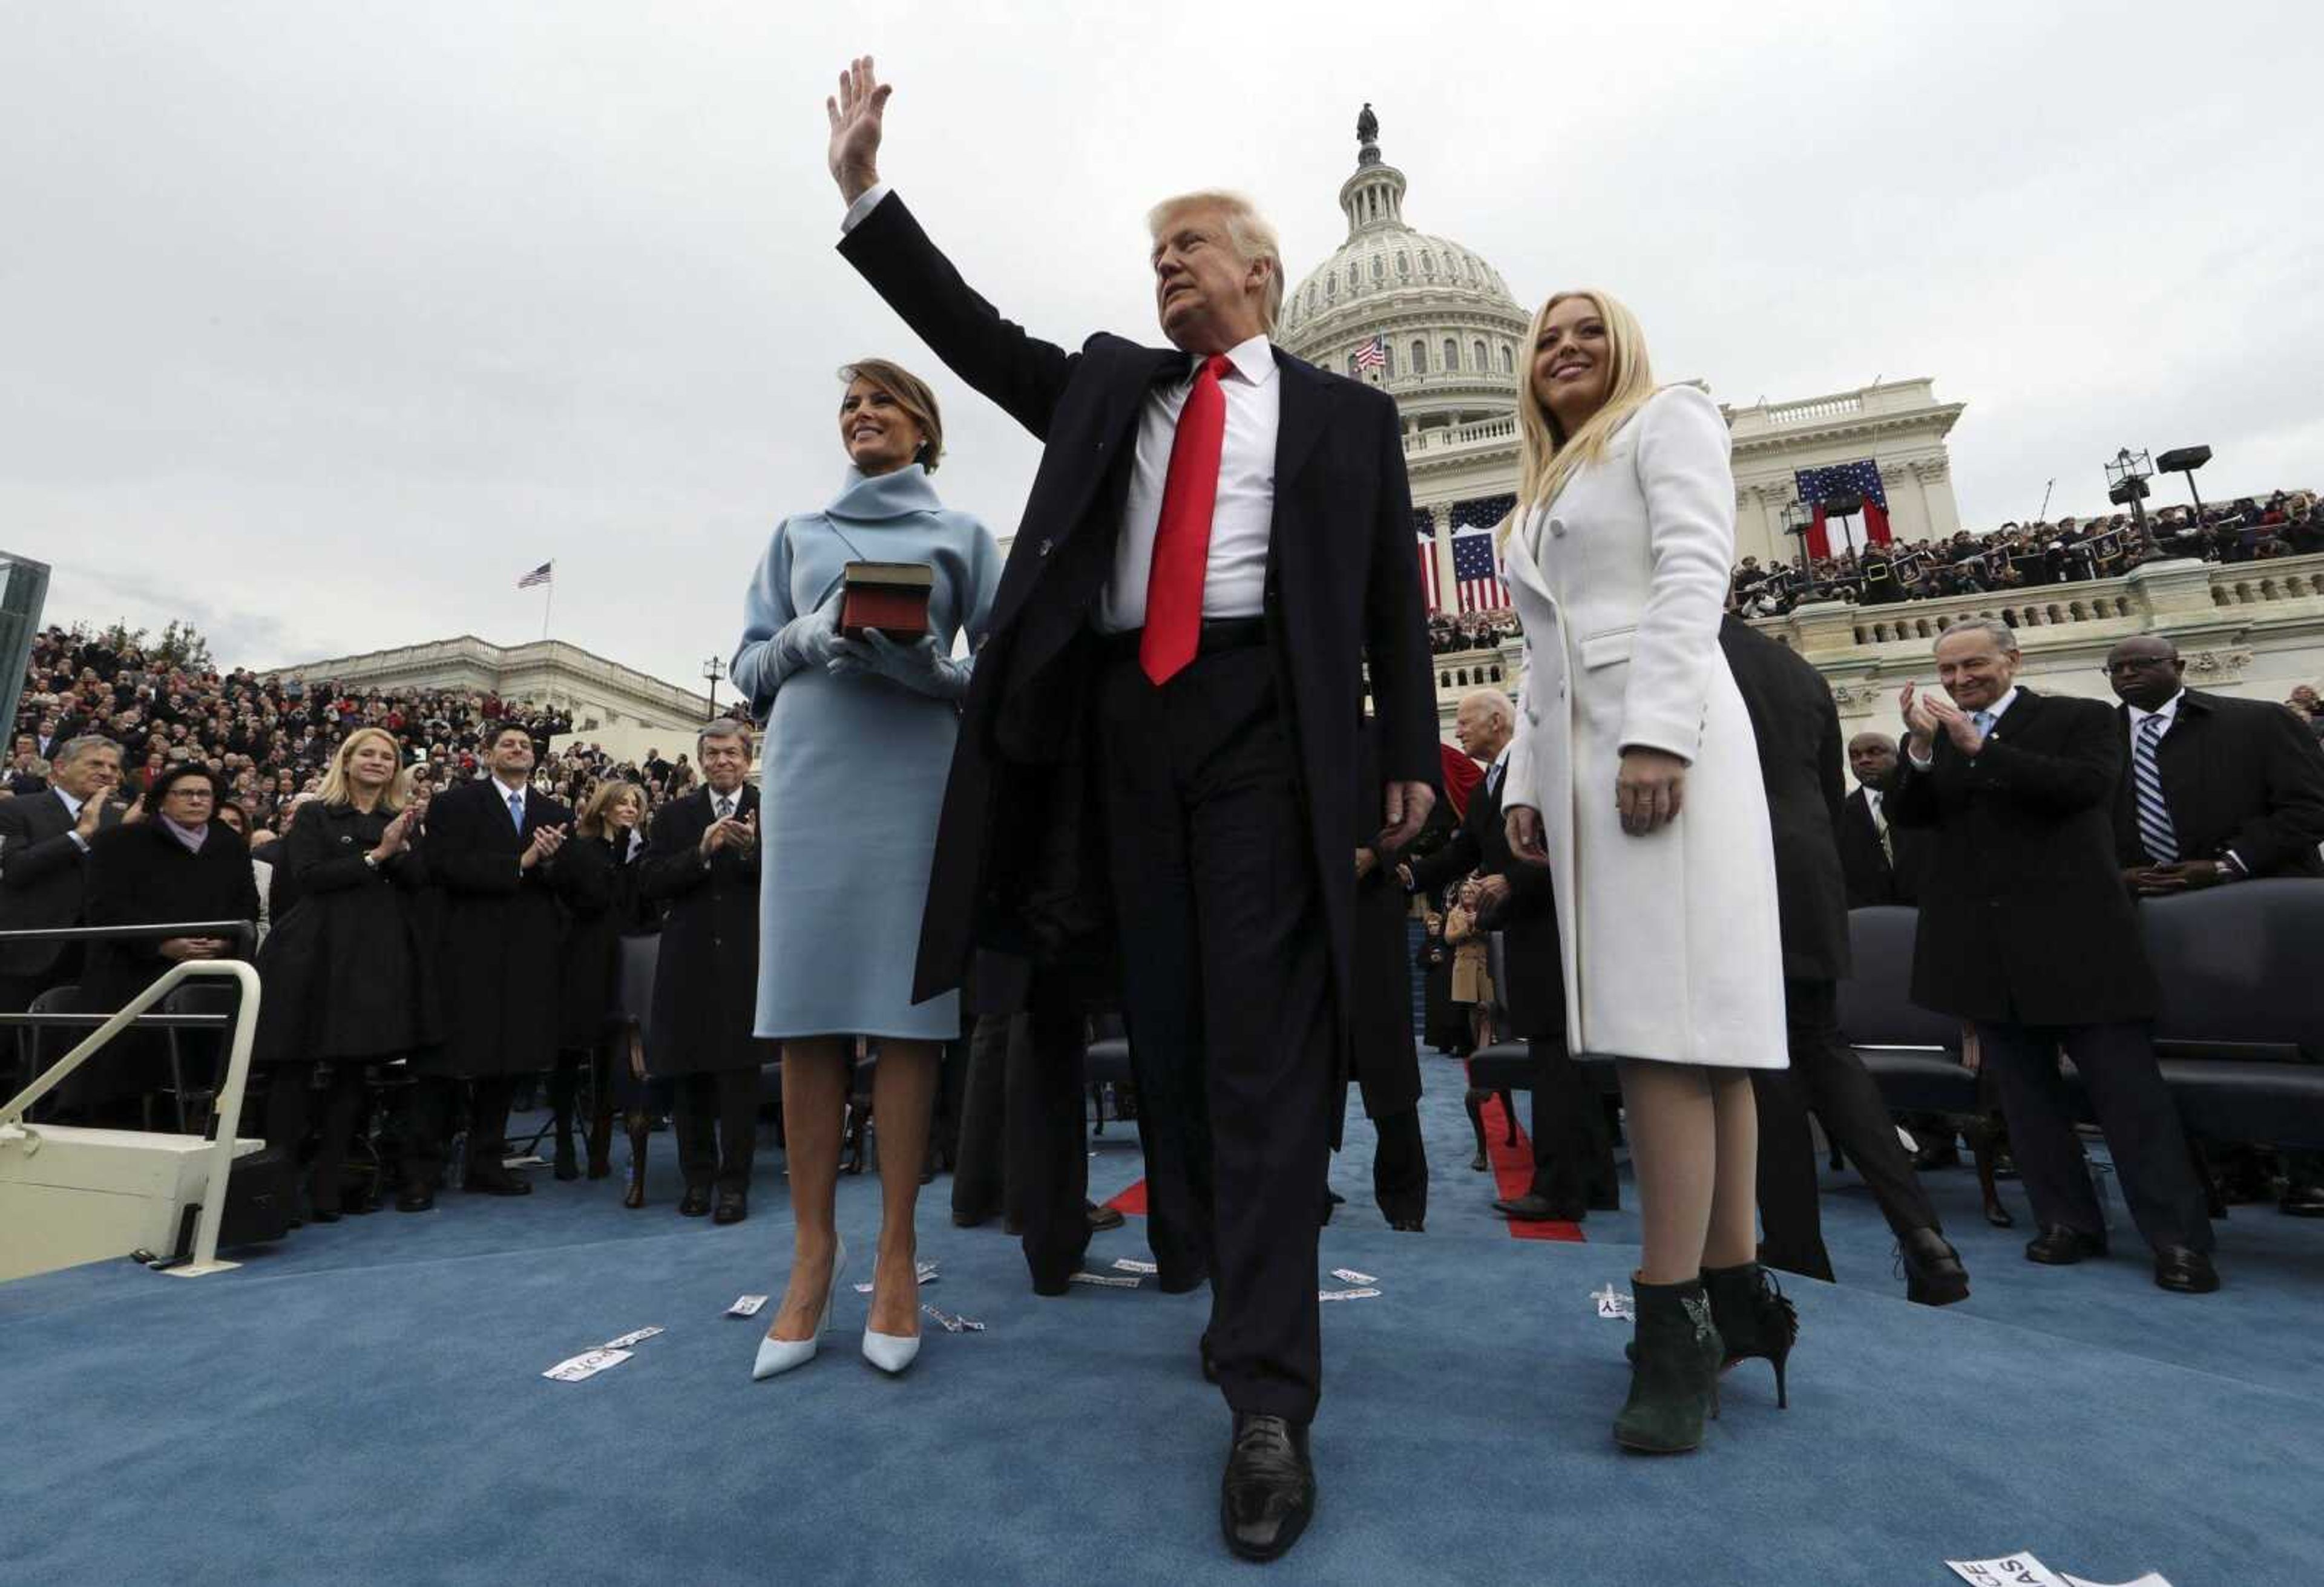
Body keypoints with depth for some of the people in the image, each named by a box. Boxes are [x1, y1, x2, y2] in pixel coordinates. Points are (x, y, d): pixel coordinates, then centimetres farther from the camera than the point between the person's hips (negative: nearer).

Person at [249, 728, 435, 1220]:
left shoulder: (404, 819, 14)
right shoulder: (317, 817, 6)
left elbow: (418, 881, 4)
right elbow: (311, 875, -7)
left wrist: (400, 846, -13)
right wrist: (376, 855, -13)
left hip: (379, 956, 3)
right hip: (317, 953, -2)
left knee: (352, 1069, 5)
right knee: (295, 1066, -2)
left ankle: (325, 1182, 13)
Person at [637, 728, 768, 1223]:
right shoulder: (675, 815, 8)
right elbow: (649, 884, -3)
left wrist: (752, 851, -23)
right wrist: (701, 852, -16)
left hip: (746, 964, -2)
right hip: (689, 963, 3)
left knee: (739, 1076, 2)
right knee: (688, 1075, 10)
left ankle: (734, 1183, 14)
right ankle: (698, 1177, 26)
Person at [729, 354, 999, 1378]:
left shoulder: (960, 535, 16)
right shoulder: (798, 534, 22)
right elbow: (748, 663, 14)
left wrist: (934, 670, -13)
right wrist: (812, 639, -6)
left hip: (916, 770, -2)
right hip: (810, 771, 2)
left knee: (905, 1005, -4)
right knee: (808, 1004, -2)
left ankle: (897, 1255, 5)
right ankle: (813, 1250, 8)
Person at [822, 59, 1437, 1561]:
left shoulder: (1346, 413, 16)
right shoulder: (1111, 383, 25)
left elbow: (1394, 595, 10)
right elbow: (975, 333, 20)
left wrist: (1411, 752, 3)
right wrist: (864, 189, 13)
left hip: (1265, 719, -3)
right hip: (1127, 721, 4)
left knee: (1263, 1041, -9)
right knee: (1169, 1031, 7)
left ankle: (1272, 1397, -3)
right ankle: (1231, 1281, 26)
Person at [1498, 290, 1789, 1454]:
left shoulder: (1669, 419, 10)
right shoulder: (1541, 497, 29)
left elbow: (1695, 572, -7)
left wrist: (1658, 733, -20)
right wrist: (1524, 782, 12)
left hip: (1661, 732, -7)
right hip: (1571, 754, 7)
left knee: (1664, 1019, -14)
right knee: (1687, 1018, 4)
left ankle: (1673, 1323, -10)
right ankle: (1736, 1291, 9)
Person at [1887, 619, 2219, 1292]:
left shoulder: (2081, 719, 3)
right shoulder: (1927, 739, 11)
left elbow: (2086, 785, -15)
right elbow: (1904, 814, 0)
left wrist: (1979, 747, -18)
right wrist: (1921, 747, -15)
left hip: (2072, 934, -3)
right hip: (1985, 948, 4)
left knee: (2126, 1086, 1)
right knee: (2024, 1090, 10)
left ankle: (2178, 1237, 11)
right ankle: (2069, 1221, 20)